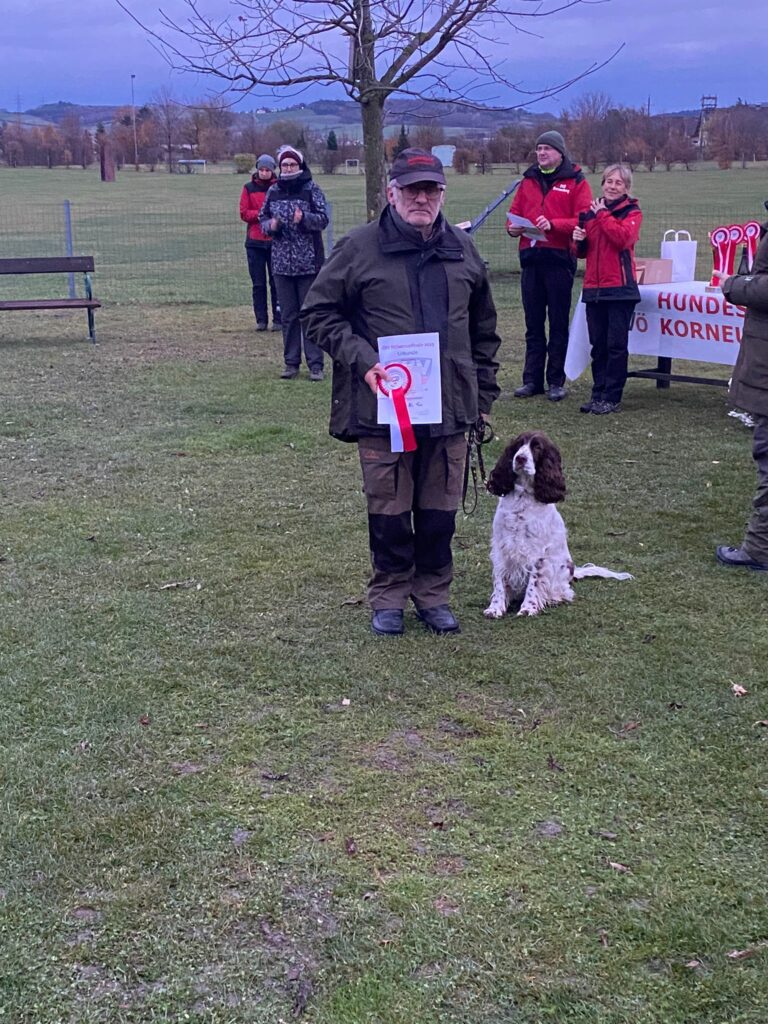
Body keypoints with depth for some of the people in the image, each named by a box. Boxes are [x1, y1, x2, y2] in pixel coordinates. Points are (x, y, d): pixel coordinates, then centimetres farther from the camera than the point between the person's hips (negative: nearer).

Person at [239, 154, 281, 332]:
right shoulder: (249, 188, 7)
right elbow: (244, 213, 1)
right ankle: (261, 319, 9)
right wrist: (261, 214, -13)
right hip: (254, 242, 2)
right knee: (258, 283, 4)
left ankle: (278, 319, 3)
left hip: (275, 241, -1)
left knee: (276, 282, -2)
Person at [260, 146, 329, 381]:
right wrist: (270, 225, -6)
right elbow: (263, 218, 15)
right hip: (282, 262, 4)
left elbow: (324, 218, -8)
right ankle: (291, 363, 15)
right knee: (288, 316, 9)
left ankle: (315, 364, 2)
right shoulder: (273, 191, 9)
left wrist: (304, 218, -25)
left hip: (308, 262, -4)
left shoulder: (311, 189, -3)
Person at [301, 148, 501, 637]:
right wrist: (362, 359, -12)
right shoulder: (360, 248, -3)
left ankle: (433, 593, 28)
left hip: (449, 407, 3)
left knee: (440, 510, 10)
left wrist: (483, 393, 16)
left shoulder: (463, 251, 10)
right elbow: (318, 312, 0)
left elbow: (484, 330, 19)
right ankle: (389, 596, 24)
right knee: (389, 510, 6)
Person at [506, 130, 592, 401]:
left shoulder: (576, 182, 0)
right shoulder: (528, 180, 15)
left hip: (559, 259, -4)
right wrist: (512, 227, -4)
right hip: (530, 259, 4)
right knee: (533, 324, 8)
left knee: (558, 324, 2)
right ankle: (532, 380, 13)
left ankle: (556, 381, 8)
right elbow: (515, 212, 19)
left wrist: (553, 225, -22)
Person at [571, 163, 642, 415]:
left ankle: (612, 397, 1)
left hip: (620, 288, -5)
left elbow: (623, 238, -20)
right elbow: (582, 252, 24)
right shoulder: (592, 211, 16)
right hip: (593, 287, 5)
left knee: (616, 345, -3)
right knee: (598, 345, 9)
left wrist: (603, 215, -11)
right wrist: (578, 240, 1)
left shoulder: (632, 212, 1)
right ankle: (598, 393, 15)